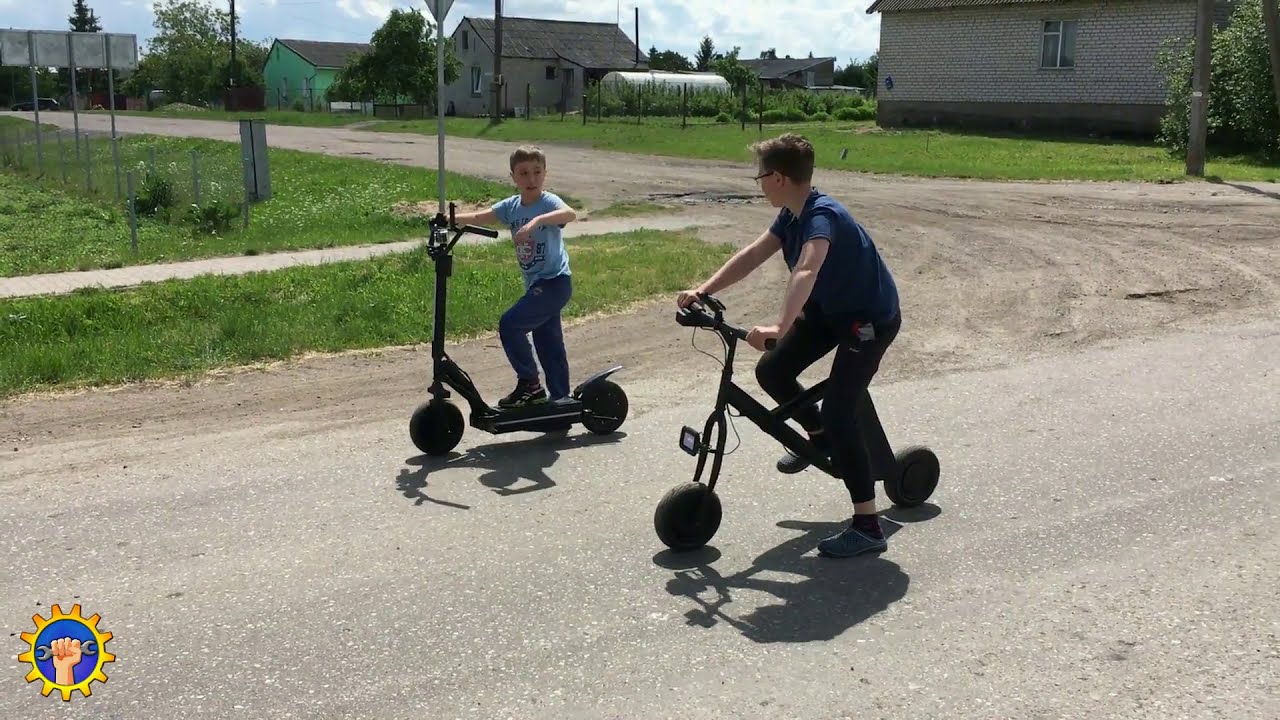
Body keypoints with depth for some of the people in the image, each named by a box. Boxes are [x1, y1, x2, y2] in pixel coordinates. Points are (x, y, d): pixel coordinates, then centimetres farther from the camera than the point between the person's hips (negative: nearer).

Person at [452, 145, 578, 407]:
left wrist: (536, 221, -49)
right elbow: (479, 217, -2)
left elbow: (570, 213, -35)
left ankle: (529, 384, -4)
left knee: (510, 324, -16)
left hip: (555, 282, -8)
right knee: (549, 343, 14)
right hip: (536, 284, 8)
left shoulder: (548, 201, -14)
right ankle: (560, 399, 25)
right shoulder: (511, 206, 6)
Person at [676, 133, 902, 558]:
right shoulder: (792, 215, -2)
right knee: (771, 371, 6)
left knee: (838, 410, -17)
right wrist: (702, 292, -10)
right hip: (829, 308, 9)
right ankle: (820, 437, 32)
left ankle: (868, 528, -12)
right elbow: (752, 255, 0)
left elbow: (806, 272, -46)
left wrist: (779, 328, -59)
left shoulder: (822, 215, -30)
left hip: (871, 318, -9)